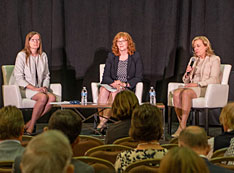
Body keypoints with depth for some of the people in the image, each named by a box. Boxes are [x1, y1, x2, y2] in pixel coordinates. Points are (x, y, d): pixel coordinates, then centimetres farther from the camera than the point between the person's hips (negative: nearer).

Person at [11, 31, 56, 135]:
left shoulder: (43, 56, 12)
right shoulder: (22, 55, -5)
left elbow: (46, 75, 19)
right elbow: (19, 78, -10)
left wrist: (45, 87, -3)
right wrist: (34, 88, -17)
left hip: (38, 88, 5)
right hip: (24, 88, -5)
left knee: (52, 98, -26)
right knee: (43, 97, -33)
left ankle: (29, 124, -21)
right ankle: (31, 127, -21)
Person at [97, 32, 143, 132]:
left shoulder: (135, 57, 6)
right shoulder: (111, 56, 14)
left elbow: (138, 77, 1)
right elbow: (106, 76, 8)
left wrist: (125, 84, -14)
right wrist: (113, 83, -14)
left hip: (127, 88, -2)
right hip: (112, 85, 2)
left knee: (114, 93, -36)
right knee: (103, 90, -33)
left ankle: (104, 119, -34)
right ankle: (101, 121, -38)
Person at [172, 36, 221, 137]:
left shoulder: (214, 59, 4)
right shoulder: (193, 60, 23)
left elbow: (213, 80, -9)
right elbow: (185, 81, 22)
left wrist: (198, 84, -18)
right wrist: (187, 73, 0)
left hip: (206, 88, -6)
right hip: (191, 87, 6)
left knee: (186, 93, -36)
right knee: (176, 92, -28)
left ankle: (182, 127, -36)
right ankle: (181, 124, -30)